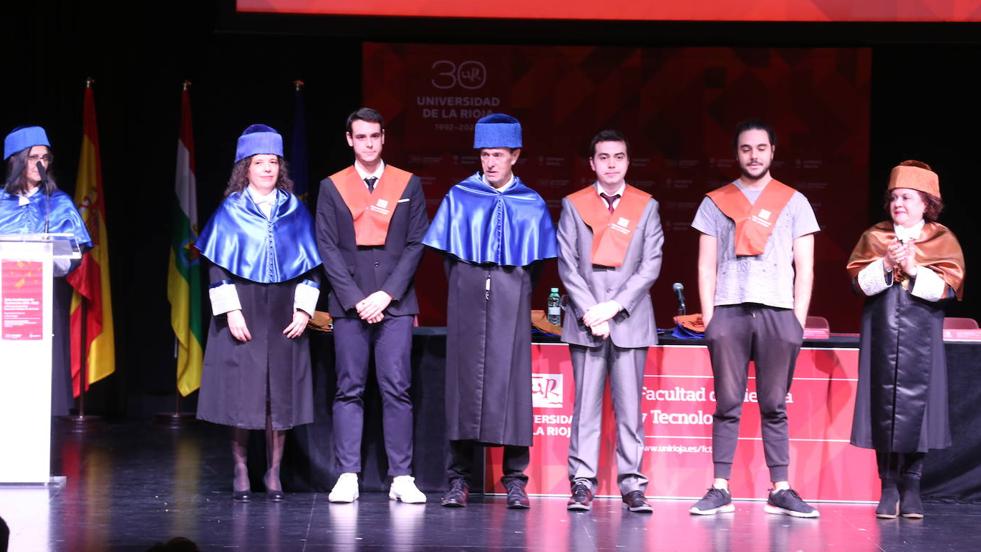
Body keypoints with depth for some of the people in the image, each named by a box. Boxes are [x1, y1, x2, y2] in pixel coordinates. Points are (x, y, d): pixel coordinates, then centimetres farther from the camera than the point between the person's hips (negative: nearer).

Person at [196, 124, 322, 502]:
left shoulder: (295, 212, 8)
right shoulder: (231, 211, 2)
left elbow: (311, 265, 8)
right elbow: (217, 266, -1)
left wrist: (304, 310, -2)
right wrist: (231, 310, -11)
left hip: (283, 314, 2)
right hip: (242, 311, -2)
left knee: (281, 395, 1)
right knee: (241, 393, -3)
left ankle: (273, 473, 9)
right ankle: (240, 472, 7)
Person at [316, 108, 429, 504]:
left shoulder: (408, 185, 9)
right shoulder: (332, 188, 9)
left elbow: (416, 244, 4)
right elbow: (328, 249, 3)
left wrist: (387, 294, -7)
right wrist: (356, 299, -8)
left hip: (394, 302, 0)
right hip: (349, 304, 0)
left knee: (396, 389, -4)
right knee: (349, 390, 0)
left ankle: (402, 478, -3)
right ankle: (347, 477, 0)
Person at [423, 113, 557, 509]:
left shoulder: (531, 205, 7)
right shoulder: (459, 198, 7)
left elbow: (535, 260, 10)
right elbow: (448, 254, 9)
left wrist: (516, 294, 4)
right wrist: (464, 289, 4)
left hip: (511, 305, 0)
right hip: (467, 303, 0)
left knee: (511, 383, -4)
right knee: (464, 383, -1)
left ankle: (515, 480, 0)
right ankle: (459, 479, 3)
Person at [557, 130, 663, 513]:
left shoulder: (646, 207, 10)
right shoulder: (573, 206, 10)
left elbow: (651, 265, 2)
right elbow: (567, 265, 4)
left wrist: (615, 305, -8)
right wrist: (590, 311, -8)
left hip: (629, 321, 0)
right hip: (586, 320, 0)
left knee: (629, 406, -1)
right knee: (586, 406, -2)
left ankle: (631, 485, 0)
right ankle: (582, 484, -1)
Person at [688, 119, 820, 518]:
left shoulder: (793, 202, 12)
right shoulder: (716, 202, 13)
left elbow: (804, 268, 9)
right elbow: (706, 266, 11)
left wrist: (798, 320, 0)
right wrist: (708, 317, 1)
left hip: (777, 311, 0)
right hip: (728, 310, 0)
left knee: (774, 406, 0)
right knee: (727, 404, -1)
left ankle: (781, 490, 1)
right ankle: (720, 490, -2)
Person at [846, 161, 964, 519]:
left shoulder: (943, 240, 4)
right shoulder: (874, 237, 9)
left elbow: (946, 287, -7)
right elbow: (860, 282, -1)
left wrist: (913, 269, -18)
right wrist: (886, 265, -17)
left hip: (921, 340, -1)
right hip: (882, 337, 1)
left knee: (916, 407, -3)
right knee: (883, 406, -1)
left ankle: (911, 487, 4)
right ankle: (889, 487, 4)